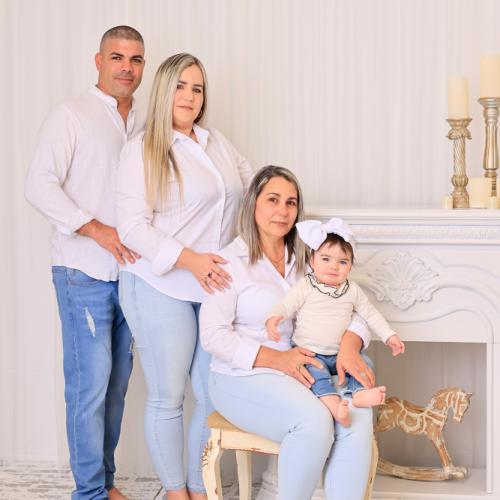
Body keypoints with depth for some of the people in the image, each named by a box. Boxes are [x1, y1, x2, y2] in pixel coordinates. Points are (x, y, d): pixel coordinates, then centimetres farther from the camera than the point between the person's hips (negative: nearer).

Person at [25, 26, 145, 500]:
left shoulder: (144, 125, 13)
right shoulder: (71, 115, -3)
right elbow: (39, 185, -10)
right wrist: (98, 230, -17)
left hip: (131, 272, 6)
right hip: (85, 273, -5)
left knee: (117, 383, 10)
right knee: (90, 383, -4)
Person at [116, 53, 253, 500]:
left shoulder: (217, 142, 13)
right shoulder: (143, 149, -5)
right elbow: (133, 225, -12)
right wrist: (189, 259, -23)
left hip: (215, 287, 5)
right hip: (161, 288, -5)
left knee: (214, 396, 6)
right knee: (168, 397, 3)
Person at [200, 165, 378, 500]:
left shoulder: (304, 259, 13)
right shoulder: (231, 262, -2)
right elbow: (214, 335, -9)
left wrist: (349, 346, -15)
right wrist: (275, 359, -19)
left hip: (301, 369, 5)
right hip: (243, 376, -5)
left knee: (358, 416, -26)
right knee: (314, 421, -31)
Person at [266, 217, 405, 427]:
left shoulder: (352, 290, 8)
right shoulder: (305, 286, -4)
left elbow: (370, 314, 16)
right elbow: (285, 305, -12)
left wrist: (389, 336, 11)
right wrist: (273, 318, -34)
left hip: (340, 354, 5)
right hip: (309, 353, -5)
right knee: (317, 372, -30)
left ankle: (359, 393, -33)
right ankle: (335, 406, -46)